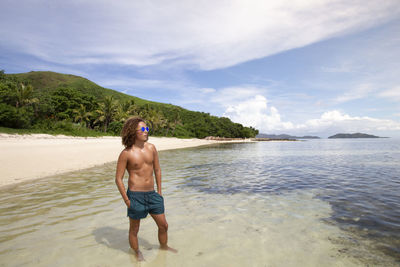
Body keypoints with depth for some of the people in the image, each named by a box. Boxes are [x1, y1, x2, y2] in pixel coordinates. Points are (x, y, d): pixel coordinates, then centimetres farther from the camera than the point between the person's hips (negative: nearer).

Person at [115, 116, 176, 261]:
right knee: (134, 229, 14)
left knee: (163, 225, 15)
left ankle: (163, 246, 43)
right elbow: (118, 179, -7)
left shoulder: (151, 148, 2)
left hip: (152, 194, 5)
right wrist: (126, 201, -9)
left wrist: (159, 191, 11)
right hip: (135, 195, -5)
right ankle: (137, 252, 41)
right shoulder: (126, 153, -12)